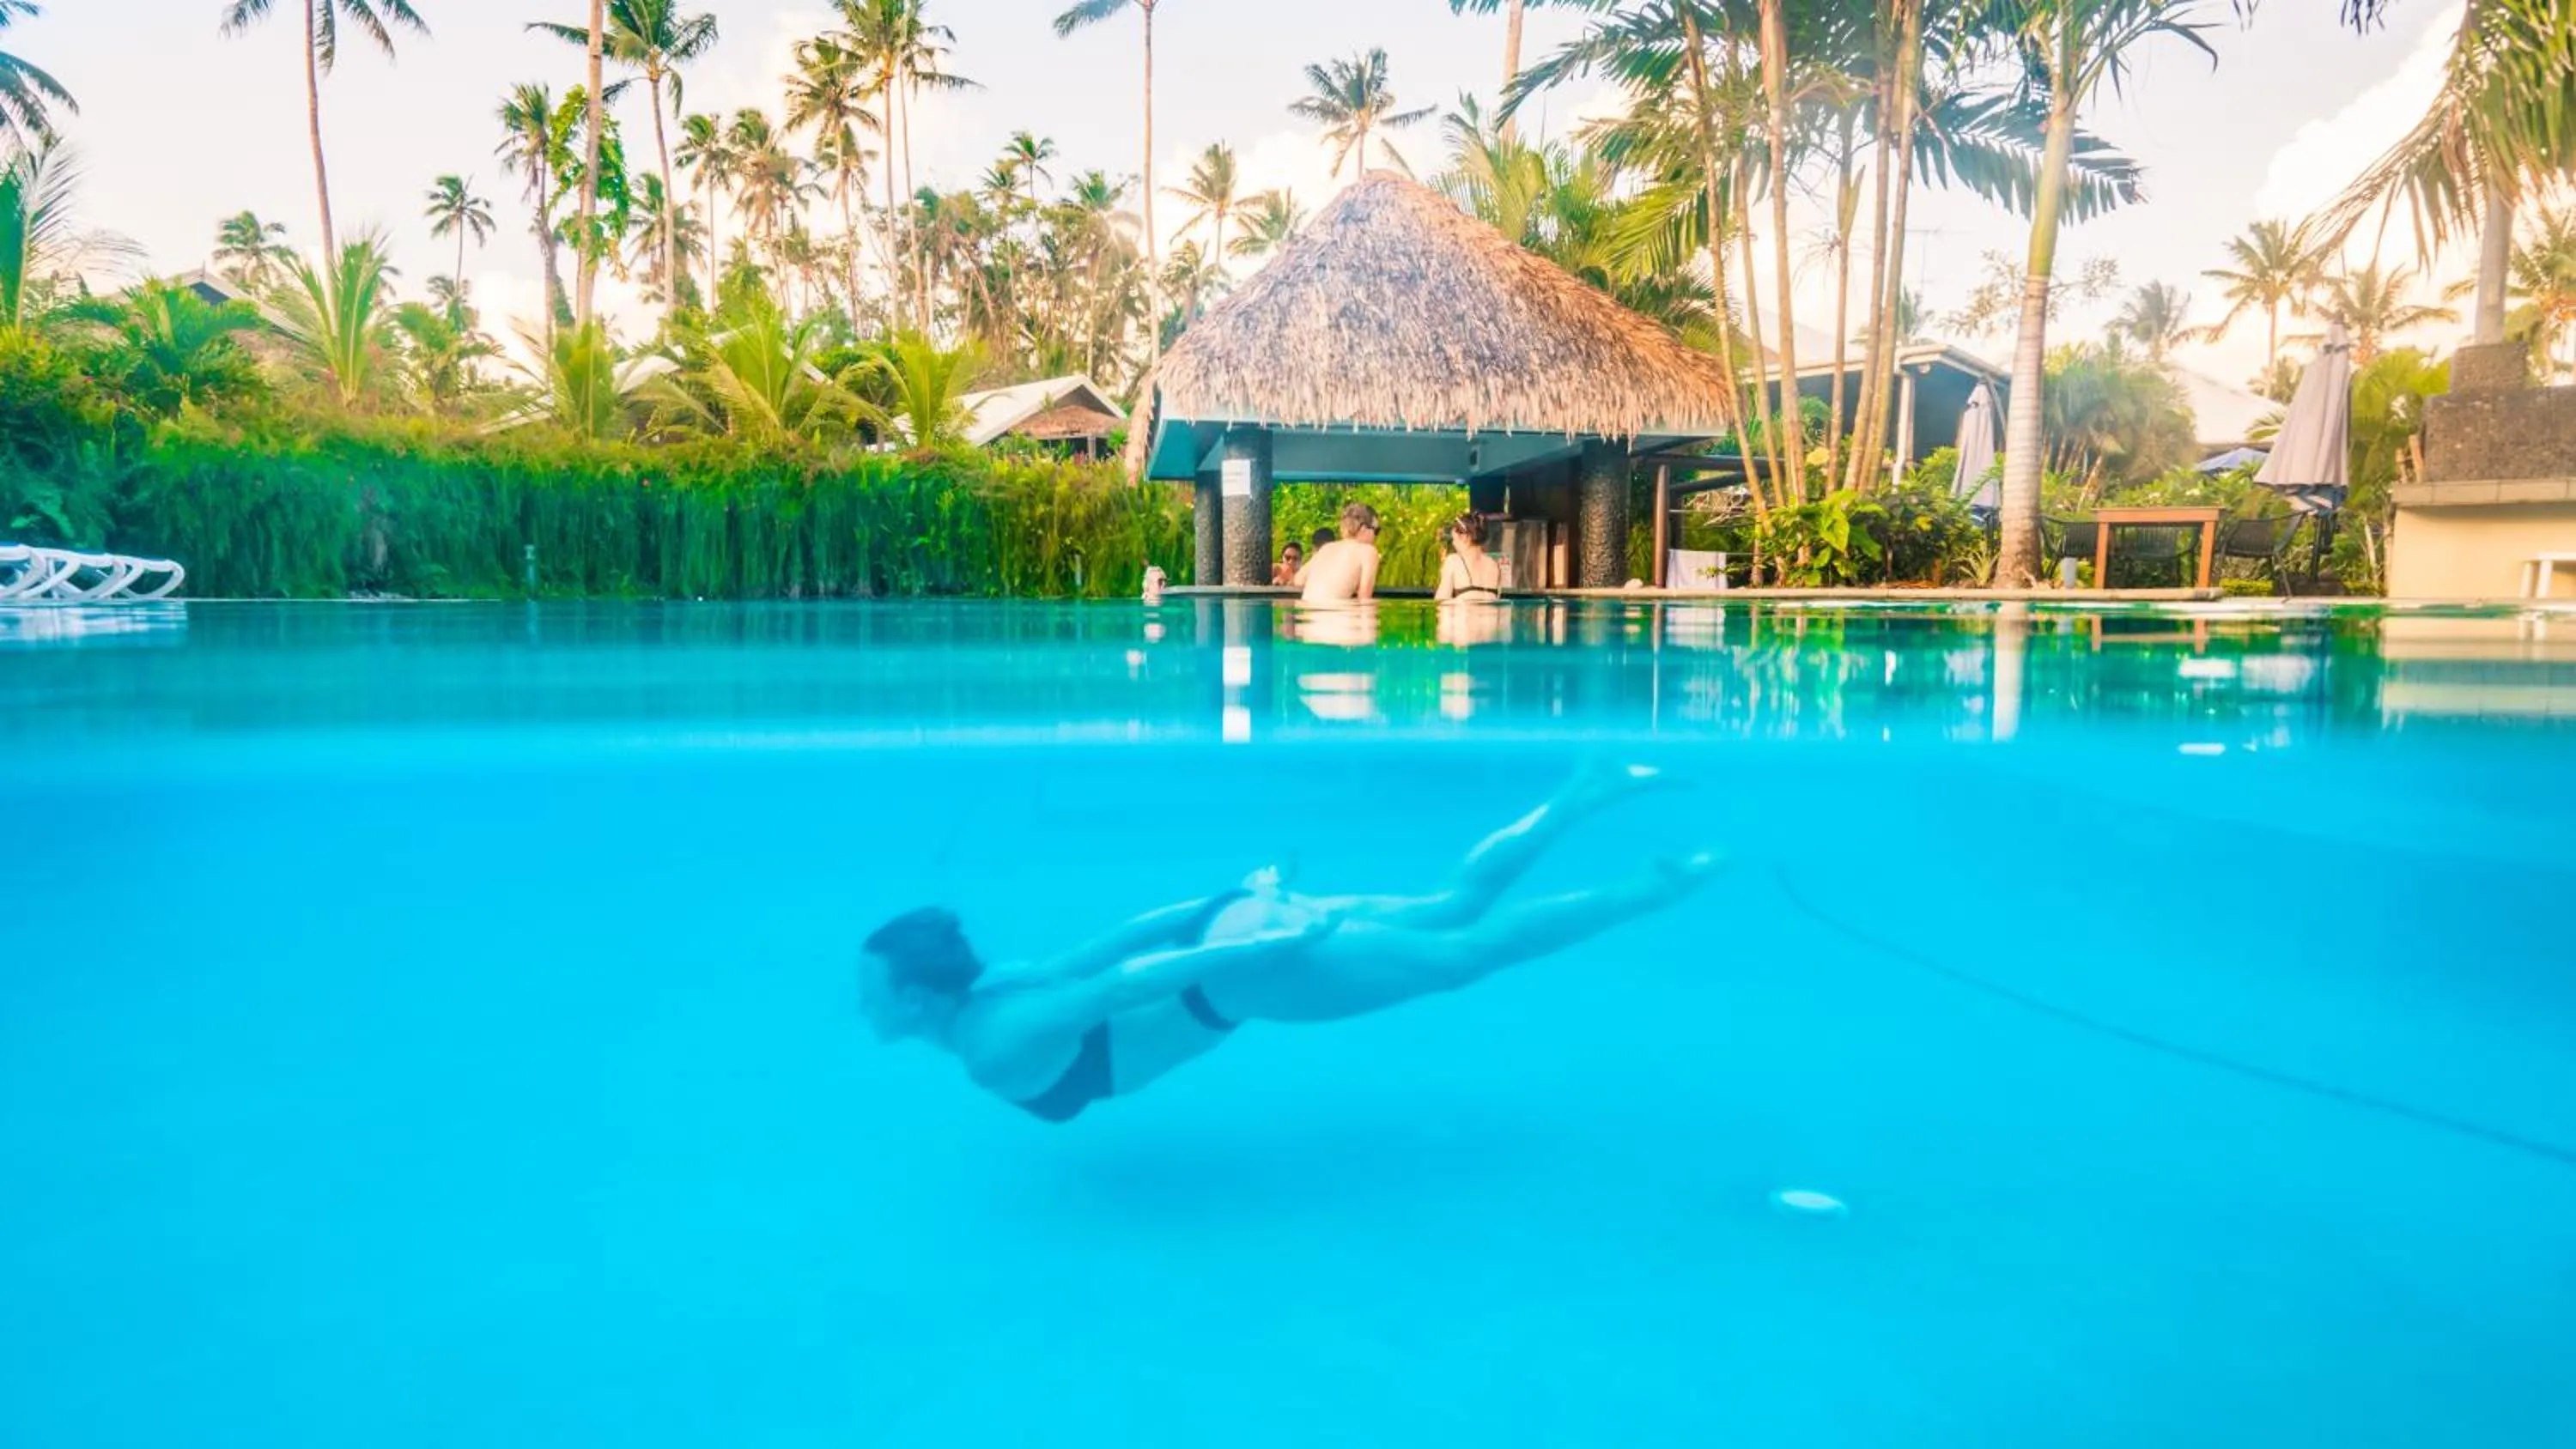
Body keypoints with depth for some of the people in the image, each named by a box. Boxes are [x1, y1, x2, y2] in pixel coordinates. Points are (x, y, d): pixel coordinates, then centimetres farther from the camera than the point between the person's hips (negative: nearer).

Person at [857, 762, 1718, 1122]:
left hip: (1244, 967, -9)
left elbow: (1121, 985, -25)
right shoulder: (1009, 985, 13)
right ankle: (1586, 796, 16)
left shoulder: (995, 1047, -13)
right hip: (1237, 924, 9)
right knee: (1456, 908, 14)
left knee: (1469, 955, -3)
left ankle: (1658, 891, 0)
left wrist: (1265, 946, -26)